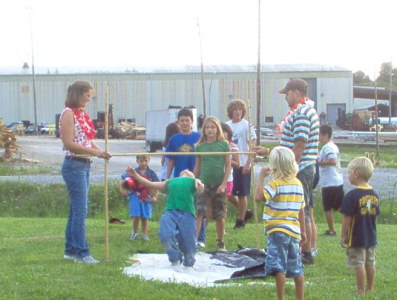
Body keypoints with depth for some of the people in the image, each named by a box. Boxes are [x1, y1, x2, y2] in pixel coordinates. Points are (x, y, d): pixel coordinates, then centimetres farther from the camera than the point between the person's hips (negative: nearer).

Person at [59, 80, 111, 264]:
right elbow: (69, 144, -17)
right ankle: (82, 252, -6)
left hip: (85, 166, 9)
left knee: (76, 210, 12)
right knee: (80, 211, -9)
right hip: (74, 165, -9)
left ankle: (71, 250, 18)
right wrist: (94, 151, -19)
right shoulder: (68, 114, -11)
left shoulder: (82, 114, 15)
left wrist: (100, 152, -1)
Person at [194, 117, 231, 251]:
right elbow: (197, 167, 11)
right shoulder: (200, 146, 4)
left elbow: (228, 166, -1)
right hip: (203, 183, 1)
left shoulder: (223, 144, -1)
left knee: (219, 216, 9)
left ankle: (220, 242, 24)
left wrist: (223, 184, -9)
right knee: (199, 213, -13)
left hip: (219, 184, 0)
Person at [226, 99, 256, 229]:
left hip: (242, 164, -5)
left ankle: (241, 220, 13)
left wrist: (248, 163, -15)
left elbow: (251, 146, -8)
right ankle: (244, 212, 25)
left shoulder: (246, 125, -6)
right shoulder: (227, 125, 7)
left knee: (241, 194, 2)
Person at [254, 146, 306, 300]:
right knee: (297, 269, 14)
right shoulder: (298, 184, 9)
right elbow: (301, 210, 14)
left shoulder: (276, 184, -12)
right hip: (294, 230, 7)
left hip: (278, 230, -7)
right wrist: (303, 231, 22)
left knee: (278, 267, -7)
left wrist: (261, 176, -16)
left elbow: (258, 197, -27)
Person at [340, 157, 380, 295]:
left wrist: (343, 236, -8)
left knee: (359, 264, 0)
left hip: (356, 237, -7)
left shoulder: (352, 195, -18)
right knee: (370, 263, 15)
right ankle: (370, 288, 25)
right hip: (371, 236, 7)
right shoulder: (374, 194, 3)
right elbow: (375, 214, 10)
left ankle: (361, 291, 4)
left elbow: (347, 218, -16)